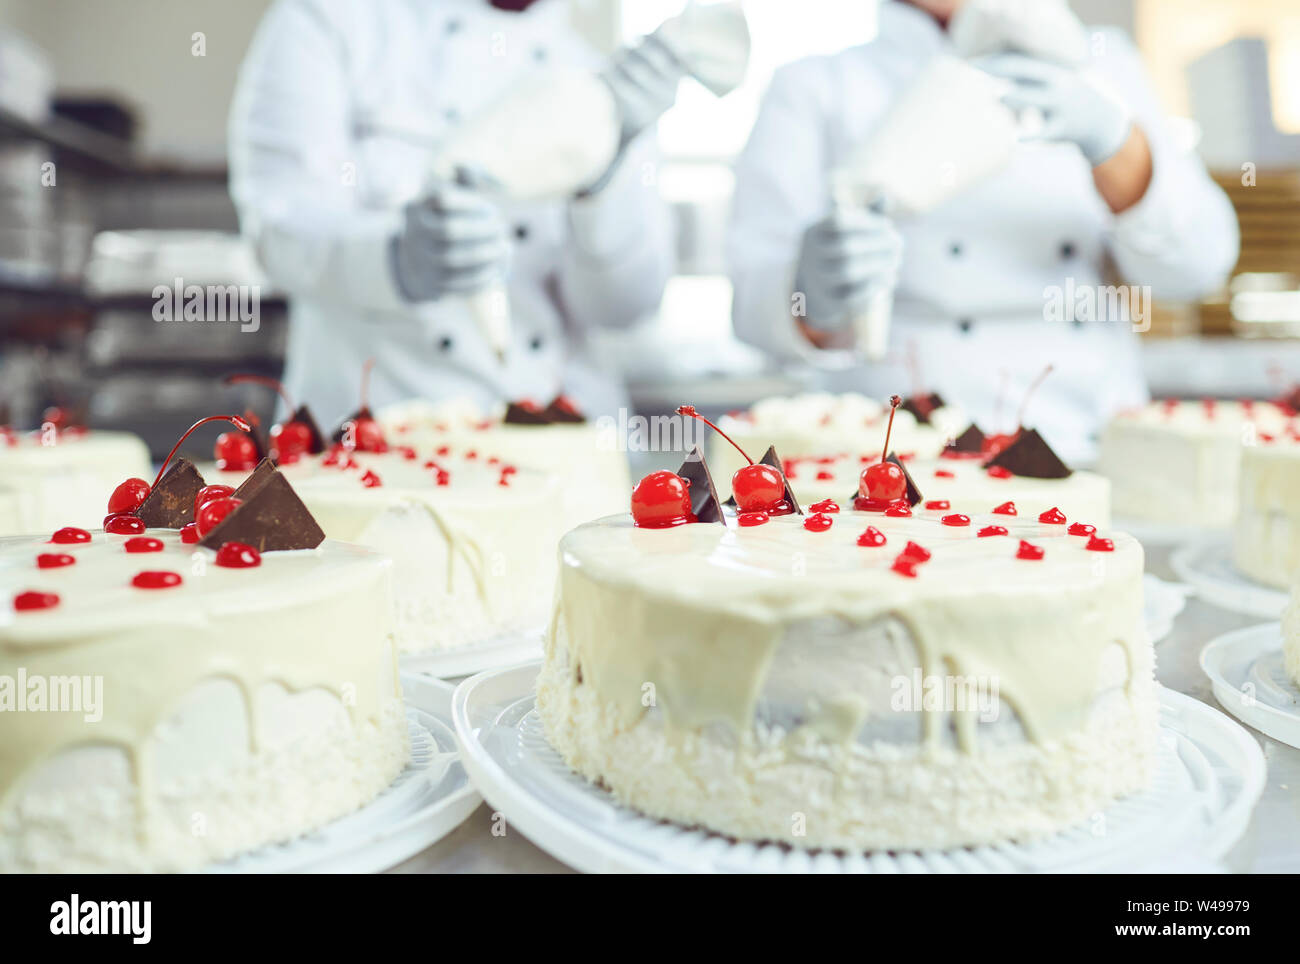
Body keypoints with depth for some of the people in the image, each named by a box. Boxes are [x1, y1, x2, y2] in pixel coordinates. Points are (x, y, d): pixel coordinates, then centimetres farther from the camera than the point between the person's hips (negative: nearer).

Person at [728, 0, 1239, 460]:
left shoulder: (1099, 64, 14)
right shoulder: (813, 88, 6)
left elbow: (1195, 265, 1)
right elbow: (757, 302, -6)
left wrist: (1108, 133, -17)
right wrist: (814, 296, -29)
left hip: (1095, 460, 4)